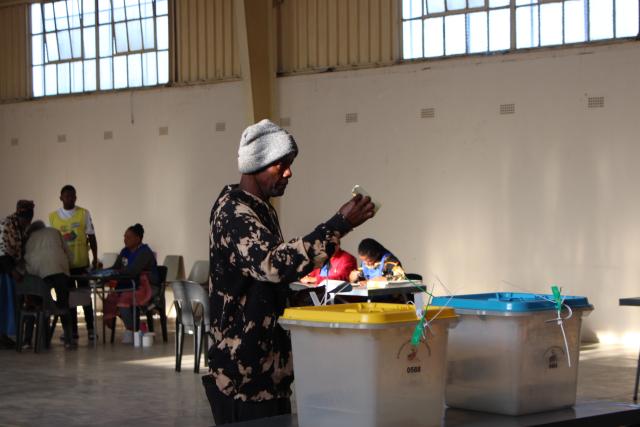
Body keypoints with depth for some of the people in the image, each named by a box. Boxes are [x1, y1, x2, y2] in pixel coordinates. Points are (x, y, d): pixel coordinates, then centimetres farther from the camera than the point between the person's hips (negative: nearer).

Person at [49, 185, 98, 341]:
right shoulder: (53, 217, 3)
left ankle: (90, 329, 12)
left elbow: (91, 237, 3)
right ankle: (72, 330, 13)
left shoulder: (84, 214, 0)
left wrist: (95, 258, -1)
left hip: (82, 263, -1)